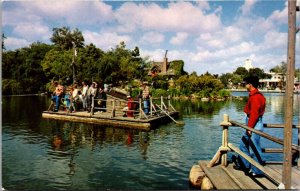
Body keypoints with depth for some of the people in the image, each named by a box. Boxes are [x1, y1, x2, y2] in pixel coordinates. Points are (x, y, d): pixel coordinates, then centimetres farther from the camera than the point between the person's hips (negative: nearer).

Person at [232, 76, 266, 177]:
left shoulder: (255, 97, -19)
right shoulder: (254, 95, 12)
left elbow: (254, 114, -23)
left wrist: (249, 127, -20)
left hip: (255, 125, -11)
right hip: (252, 124, 11)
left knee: (254, 149, -1)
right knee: (243, 144, 19)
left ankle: (257, 171, 12)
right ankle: (243, 164, 32)